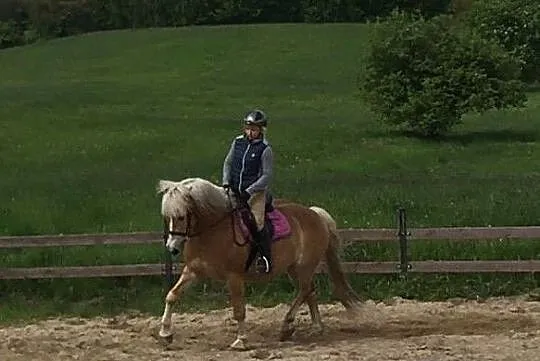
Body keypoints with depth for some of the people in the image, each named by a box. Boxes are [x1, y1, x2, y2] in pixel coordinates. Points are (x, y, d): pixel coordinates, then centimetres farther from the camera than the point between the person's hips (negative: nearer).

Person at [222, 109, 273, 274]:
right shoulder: (238, 142, 6)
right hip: (235, 190, 6)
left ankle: (265, 257, -10)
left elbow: (266, 176, -10)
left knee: (256, 223, -19)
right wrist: (226, 182, -1)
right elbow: (228, 163, 14)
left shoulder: (265, 149, -9)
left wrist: (249, 191, -17)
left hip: (256, 192, -6)